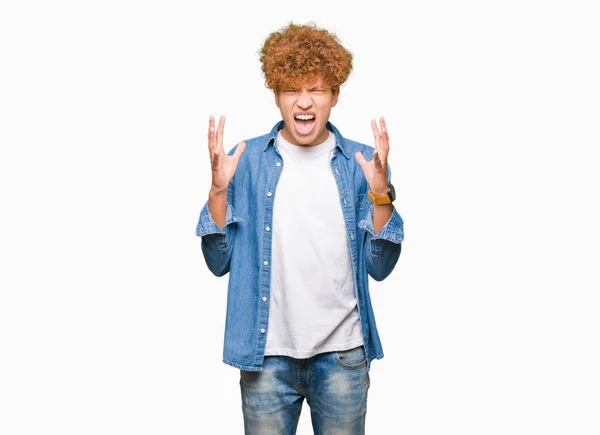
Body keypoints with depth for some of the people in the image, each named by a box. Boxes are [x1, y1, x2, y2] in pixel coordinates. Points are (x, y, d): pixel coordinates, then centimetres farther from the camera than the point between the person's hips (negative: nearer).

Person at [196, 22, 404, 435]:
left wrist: (380, 193, -15)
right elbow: (219, 262, -3)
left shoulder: (361, 162, -1)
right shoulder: (248, 160, -2)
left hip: (343, 353, 1)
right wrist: (219, 188, -15)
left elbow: (380, 267, -3)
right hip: (268, 354, 0)